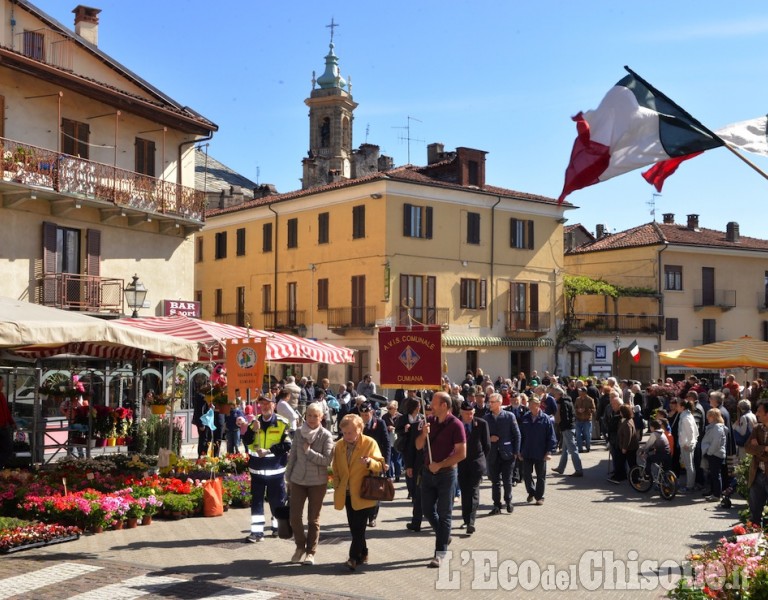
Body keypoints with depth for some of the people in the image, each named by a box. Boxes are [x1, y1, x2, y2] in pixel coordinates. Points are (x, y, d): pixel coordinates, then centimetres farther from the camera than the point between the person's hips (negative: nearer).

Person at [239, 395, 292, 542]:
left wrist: (269, 451, -18)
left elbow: (286, 445, -11)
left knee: (276, 499, 9)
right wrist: (252, 430, -18)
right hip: (257, 468, 3)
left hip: (276, 468, -3)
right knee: (256, 500, 2)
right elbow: (247, 442, -1)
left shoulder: (282, 423, -6)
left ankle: (277, 527, 27)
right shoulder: (255, 421, 6)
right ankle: (257, 531, 5)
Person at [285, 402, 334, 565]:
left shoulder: (326, 435, -9)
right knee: (294, 517, 2)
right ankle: (300, 546, 25)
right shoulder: (299, 432, 1)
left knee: (313, 519, 7)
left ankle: (310, 552, 20)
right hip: (298, 480, 3)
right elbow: (293, 456, 8)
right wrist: (288, 477, 10)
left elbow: (327, 460, -16)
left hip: (318, 482, -3)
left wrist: (309, 451, -18)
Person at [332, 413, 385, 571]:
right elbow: (336, 469, 16)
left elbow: (380, 465, -9)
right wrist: (337, 485, 4)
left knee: (358, 527, -8)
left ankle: (354, 558, -4)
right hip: (347, 493, 5)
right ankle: (362, 555, 25)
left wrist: (370, 462, -30)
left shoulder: (370, 443, -7)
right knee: (354, 527, 11)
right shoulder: (338, 445, 6)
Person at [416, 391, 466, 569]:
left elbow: (462, 453, -16)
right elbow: (418, 446, 6)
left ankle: (440, 554, 6)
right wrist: (423, 434, -14)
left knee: (444, 514, 1)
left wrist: (440, 465, -16)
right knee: (427, 509, 10)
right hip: (428, 472, 6)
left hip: (446, 473, -6)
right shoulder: (430, 421, 4)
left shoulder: (455, 425, -13)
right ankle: (444, 536, 34)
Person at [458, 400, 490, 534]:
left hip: (476, 462, -2)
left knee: (473, 491, -10)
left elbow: (487, 444, 3)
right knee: (464, 491, 9)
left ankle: (470, 522, -15)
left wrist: (482, 459, 6)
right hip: (461, 462, 2)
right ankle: (466, 519, 19)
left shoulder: (482, 424, -5)